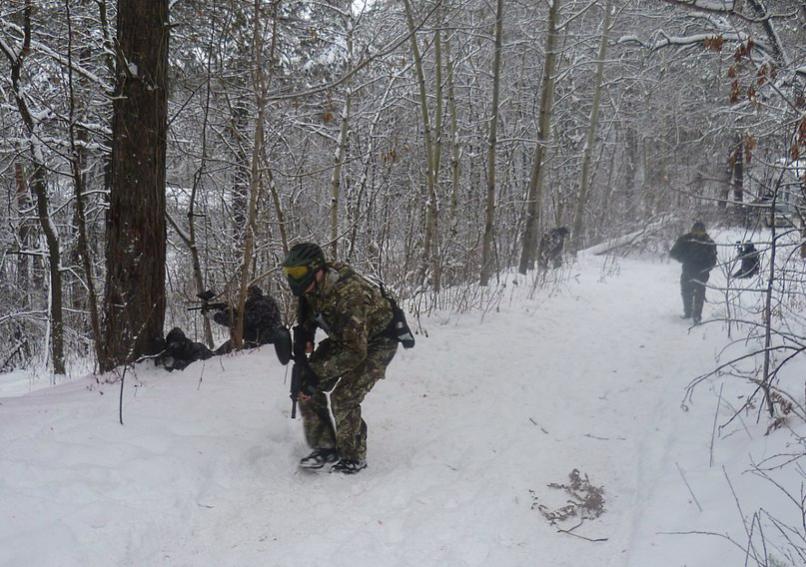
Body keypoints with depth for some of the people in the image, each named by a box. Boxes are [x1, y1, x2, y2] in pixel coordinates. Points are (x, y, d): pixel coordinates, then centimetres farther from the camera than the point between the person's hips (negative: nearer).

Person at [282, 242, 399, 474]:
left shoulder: (349, 294, -38)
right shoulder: (311, 287, -14)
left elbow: (355, 352, -37)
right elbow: (307, 313, 10)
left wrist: (317, 373, -36)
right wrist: (304, 333, -11)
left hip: (377, 341, -8)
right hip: (344, 336, 8)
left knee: (344, 398, -18)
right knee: (306, 388, -4)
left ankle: (354, 457, 4)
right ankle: (326, 447, 9)